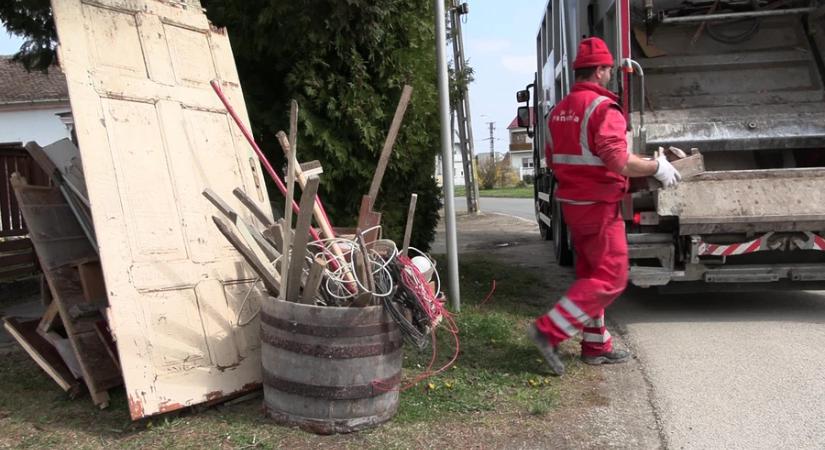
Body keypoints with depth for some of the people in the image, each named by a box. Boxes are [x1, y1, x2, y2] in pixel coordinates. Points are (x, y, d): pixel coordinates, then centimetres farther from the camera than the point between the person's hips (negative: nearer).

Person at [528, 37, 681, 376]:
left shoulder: (560, 110, 11)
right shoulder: (603, 107, -16)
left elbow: (553, 159, 17)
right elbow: (618, 160, -25)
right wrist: (657, 167, -12)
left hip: (572, 203, 9)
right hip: (599, 206, -9)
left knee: (591, 274, 16)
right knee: (611, 278, -3)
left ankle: (596, 346, 23)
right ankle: (550, 331, -9)